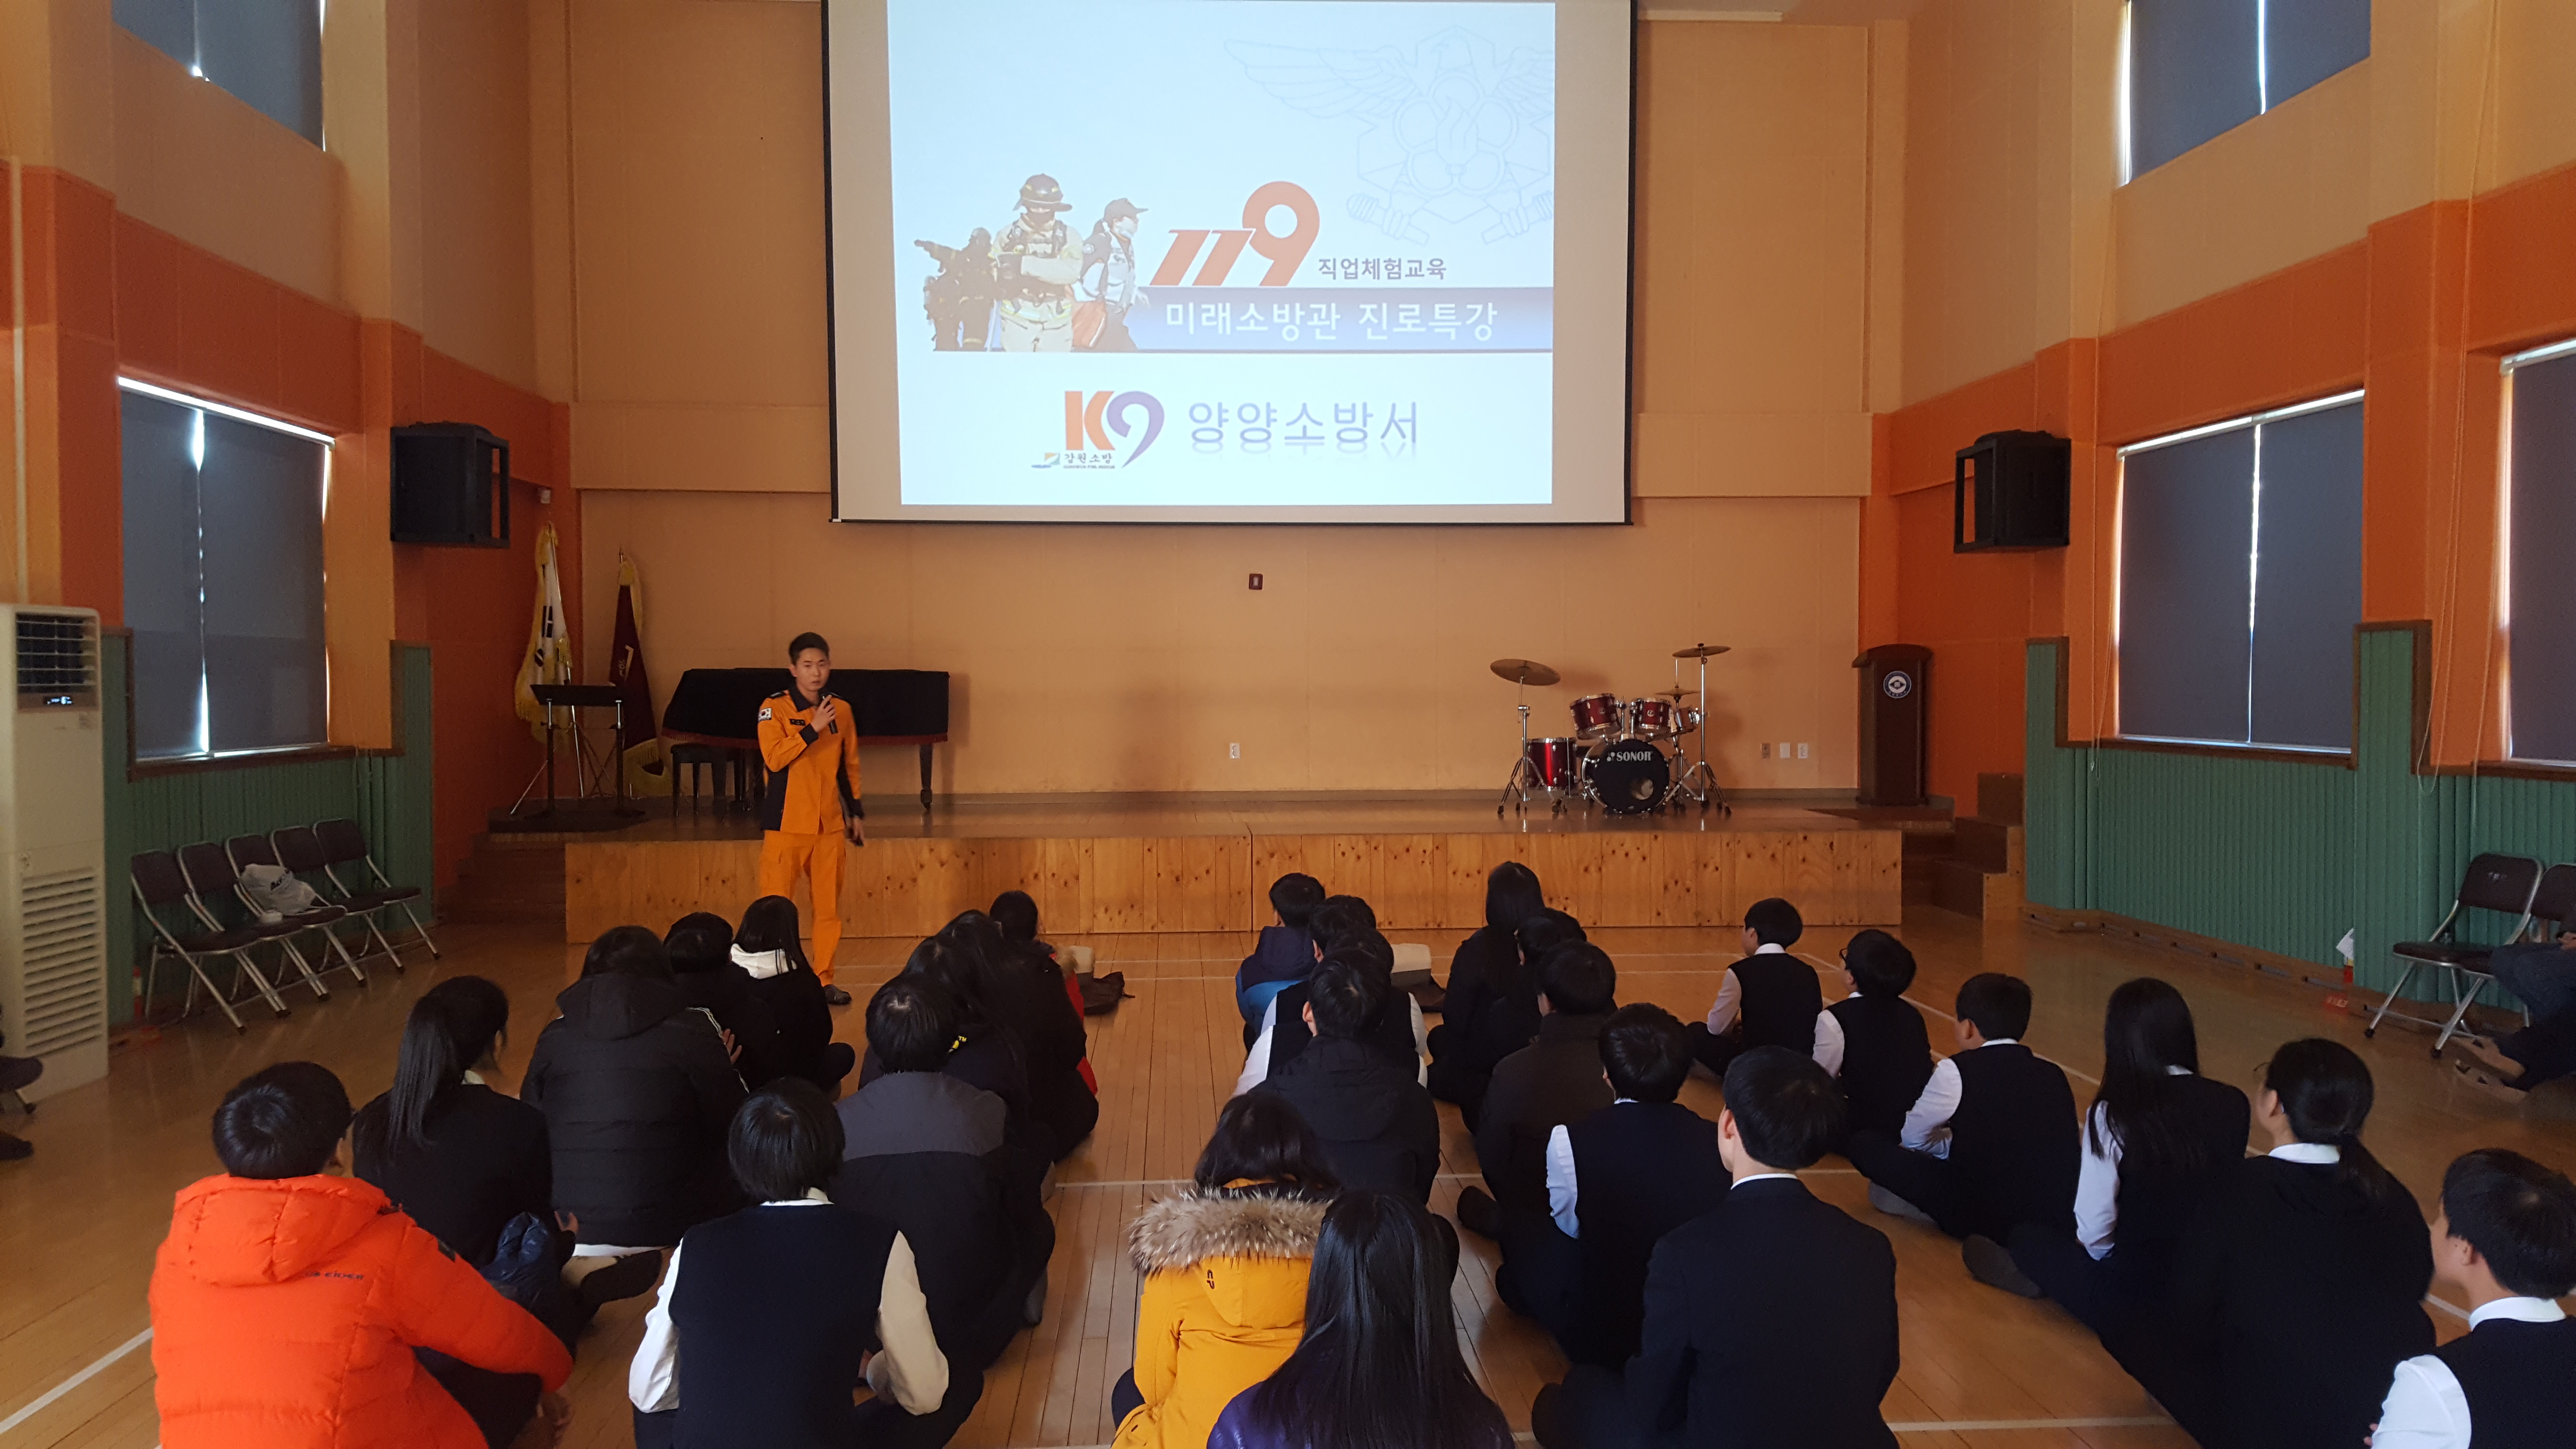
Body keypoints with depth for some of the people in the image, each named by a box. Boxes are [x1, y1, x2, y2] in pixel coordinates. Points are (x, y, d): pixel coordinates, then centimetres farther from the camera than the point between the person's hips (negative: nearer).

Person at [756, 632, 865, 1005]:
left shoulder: (841, 711, 8)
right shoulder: (775, 708, -5)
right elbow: (774, 759, -17)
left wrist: (857, 812, 14)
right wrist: (812, 729, -22)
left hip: (830, 824, 4)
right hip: (786, 823, -4)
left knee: (829, 906, 6)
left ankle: (824, 979, 15)